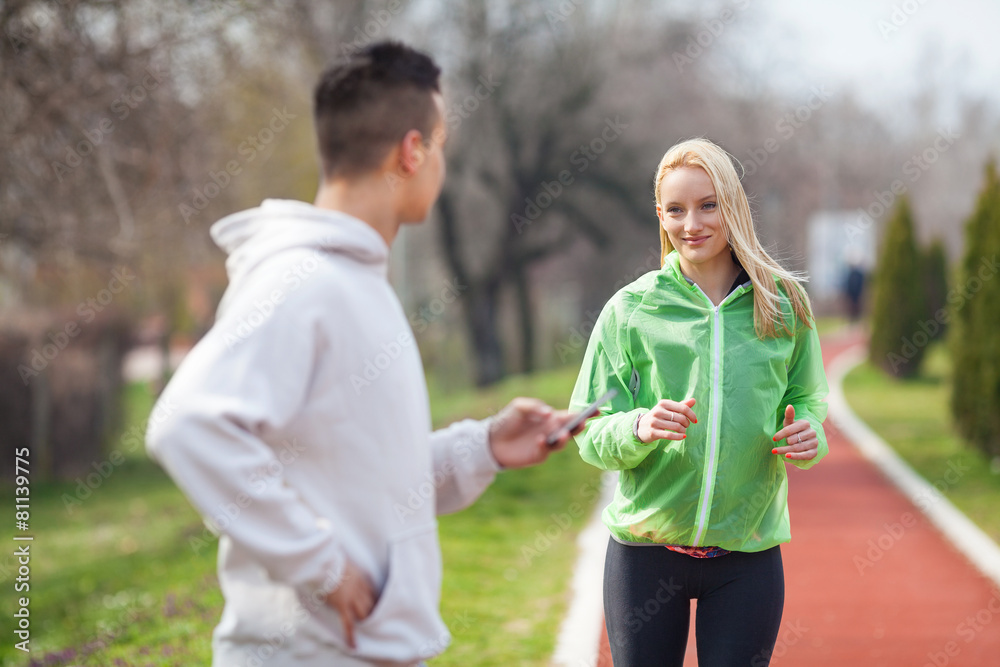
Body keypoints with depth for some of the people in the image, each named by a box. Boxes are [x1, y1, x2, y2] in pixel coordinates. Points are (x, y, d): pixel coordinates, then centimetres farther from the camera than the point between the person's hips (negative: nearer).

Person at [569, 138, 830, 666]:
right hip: (645, 548, -1)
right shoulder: (631, 309, -2)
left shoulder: (783, 304, 2)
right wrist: (638, 429, -23)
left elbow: (807, 400, 13)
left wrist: (808, 435, -9)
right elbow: (591, 436, -2)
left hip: (748, 552, 1)